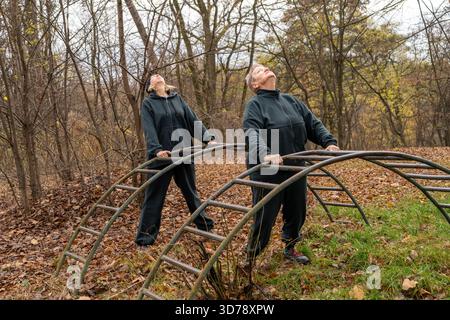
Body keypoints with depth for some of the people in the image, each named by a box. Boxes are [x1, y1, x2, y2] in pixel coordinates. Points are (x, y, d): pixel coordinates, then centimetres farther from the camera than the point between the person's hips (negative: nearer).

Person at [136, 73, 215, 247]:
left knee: (191, 191, 16)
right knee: (154, 196, 3)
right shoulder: (148, 103, 1)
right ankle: (146, 233, 13)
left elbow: (193, 120, 5)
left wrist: (208, 138, -7)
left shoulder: (177, 98, 12)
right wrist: (156, 149, -27)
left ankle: (204, 223, 29)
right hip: (162, 156, -3)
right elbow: (149, 129, -12)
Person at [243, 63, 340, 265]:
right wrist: (265, 154, -42)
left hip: (296, 169, 6)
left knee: (297, 213, 17)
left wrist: (329, 142, -3)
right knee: (264, 218, 1)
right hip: (268, 172, -6)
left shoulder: (291, 100, 13)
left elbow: (313, 124, 13)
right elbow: (252, 134, -24)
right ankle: (250, 258, 20)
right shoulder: (255, 105, -7)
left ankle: (290, 249, 39)